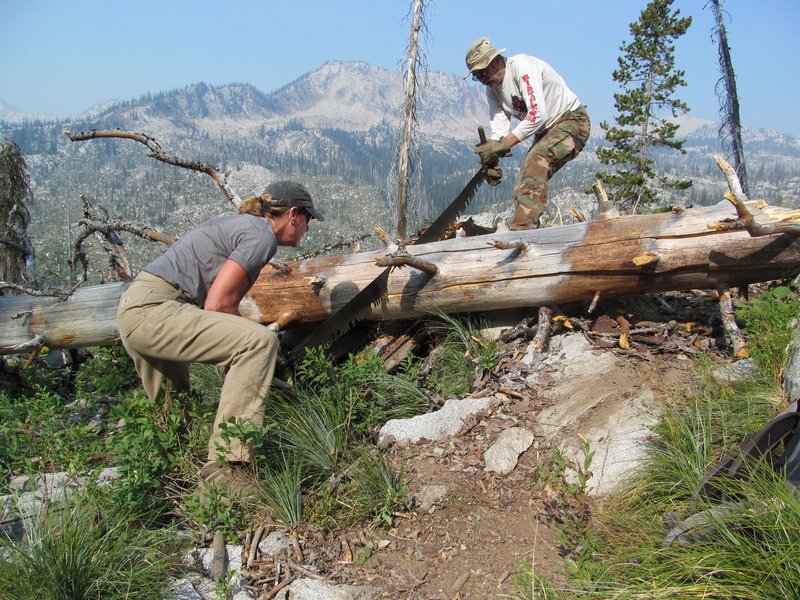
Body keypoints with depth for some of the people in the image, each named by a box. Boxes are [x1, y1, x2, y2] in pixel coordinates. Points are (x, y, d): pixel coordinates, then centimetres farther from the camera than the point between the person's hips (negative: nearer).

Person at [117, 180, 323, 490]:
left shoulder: (239, 224, 23)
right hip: (152, 310, -11)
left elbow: (218, 300, 21)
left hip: (133, 308, 11)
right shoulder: (261, 235, -7)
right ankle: (225, 465, -26)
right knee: (260, 341, -24)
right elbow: (216, 305, -13)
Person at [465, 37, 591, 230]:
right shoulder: (492, 89, 3)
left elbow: (538, 114, -31)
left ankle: (521, 230, -43)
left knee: (536, 162, -32)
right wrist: (492, 158, -25)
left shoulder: (522, 66, -22)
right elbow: (499, 128, -6)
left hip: (572, 121, -10)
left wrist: (505, 144, -32)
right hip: (546, 131, 10)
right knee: (523, 189, 2)